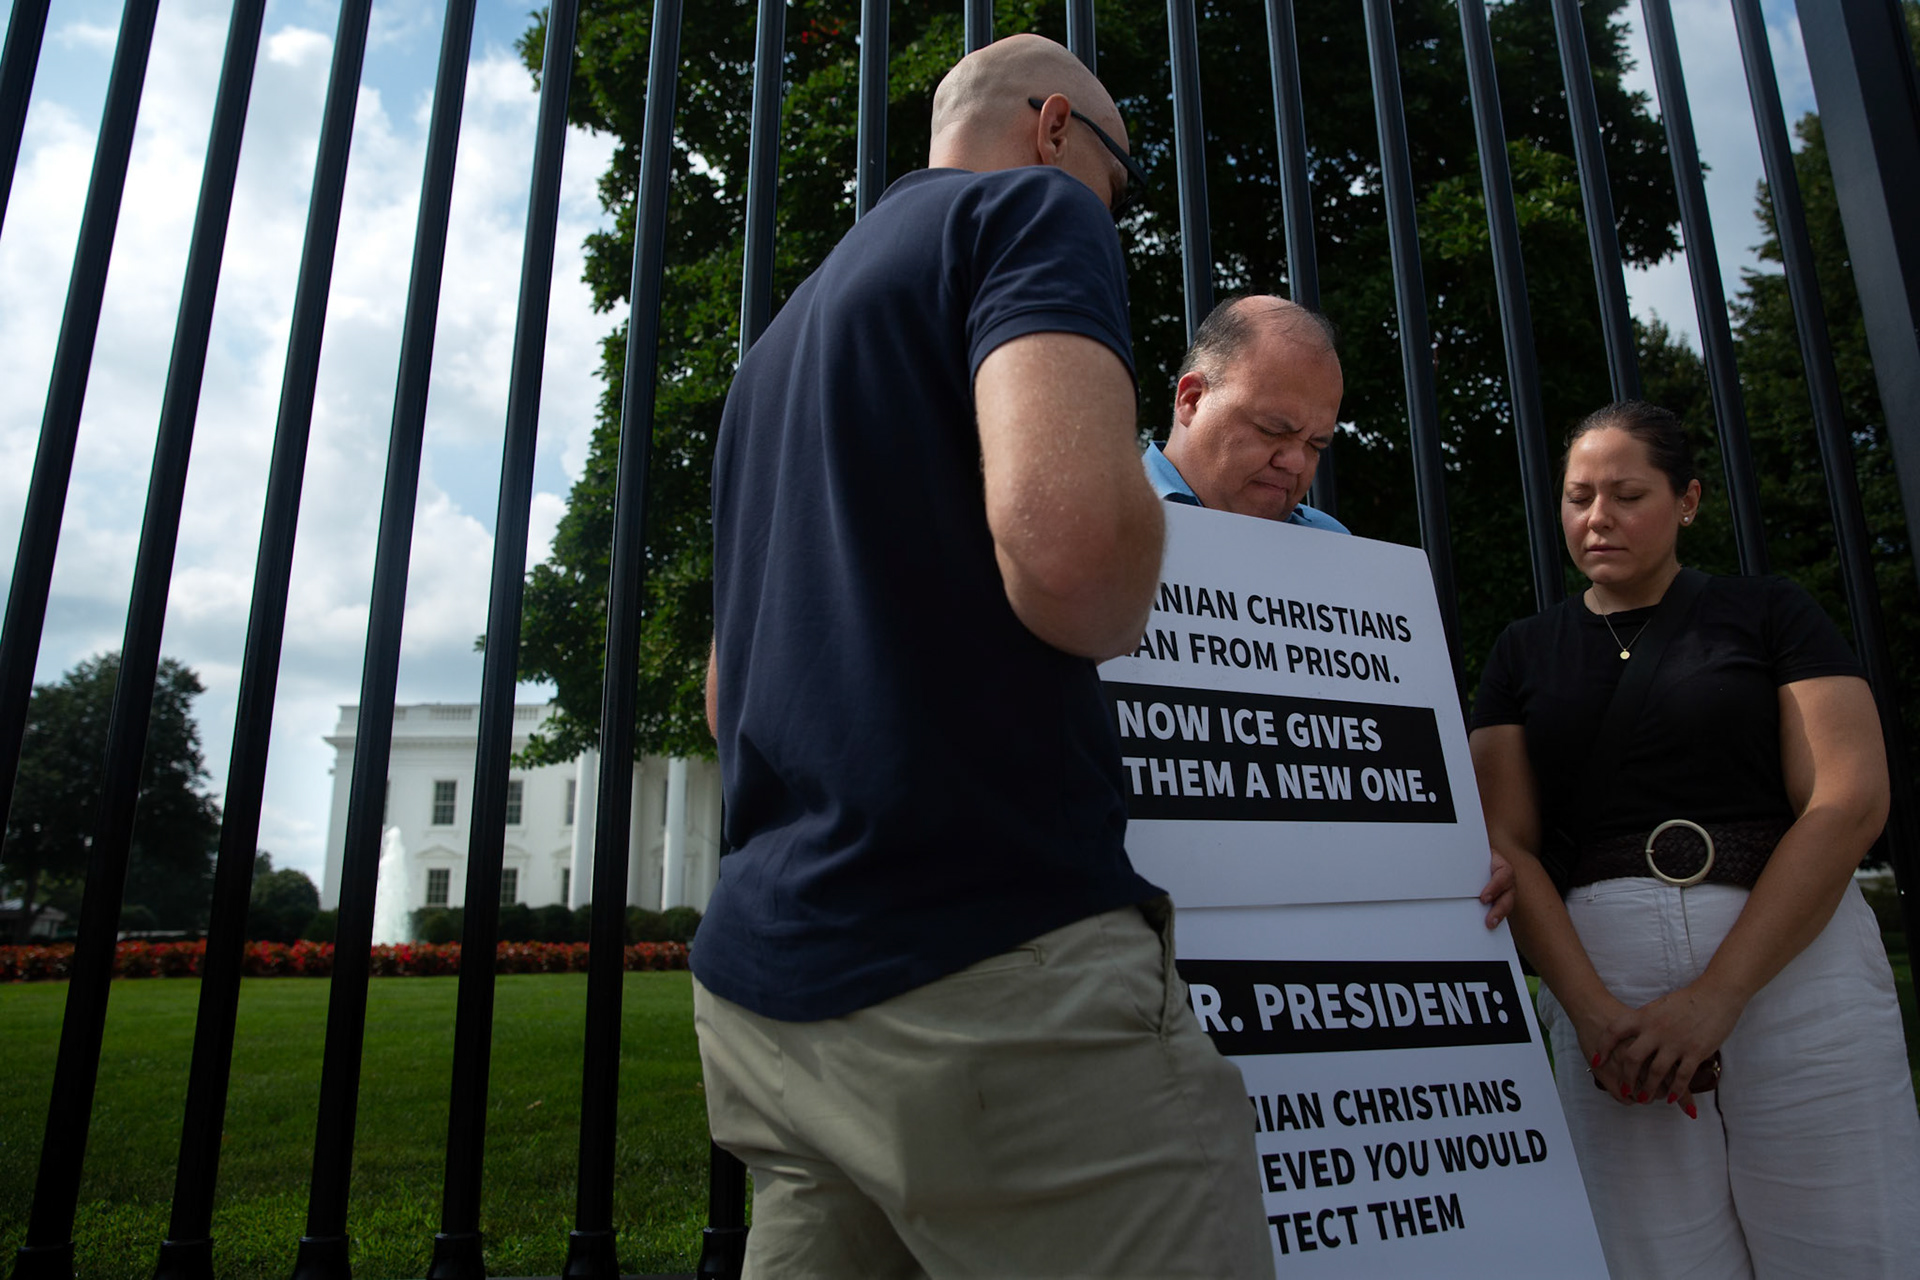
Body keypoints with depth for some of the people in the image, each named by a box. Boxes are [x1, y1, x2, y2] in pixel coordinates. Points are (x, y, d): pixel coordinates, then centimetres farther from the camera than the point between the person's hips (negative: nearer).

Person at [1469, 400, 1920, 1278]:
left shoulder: (1769, 614, 7)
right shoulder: (1524, 654, 12)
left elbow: (1849, 800, -4)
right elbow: (1506, 840, 3)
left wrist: (1716, 995, -14)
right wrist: (1591, 1008, -13)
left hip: (1794, 965, 0)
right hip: (1601, 983, 1)